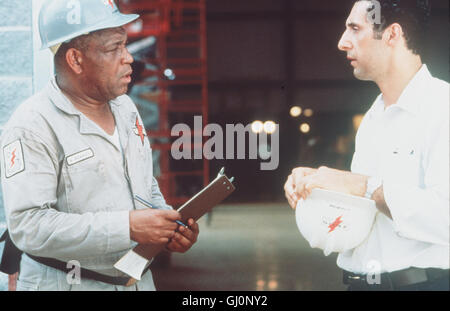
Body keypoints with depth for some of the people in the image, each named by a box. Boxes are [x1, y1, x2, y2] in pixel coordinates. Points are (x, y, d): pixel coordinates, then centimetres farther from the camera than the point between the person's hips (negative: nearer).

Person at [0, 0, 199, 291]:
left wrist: (170, 225, -4)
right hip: (65, 283, -7)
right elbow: (28, 226, -26)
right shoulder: (32, 127, -18)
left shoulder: (125, 107, 7)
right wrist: (128, 226, -29)